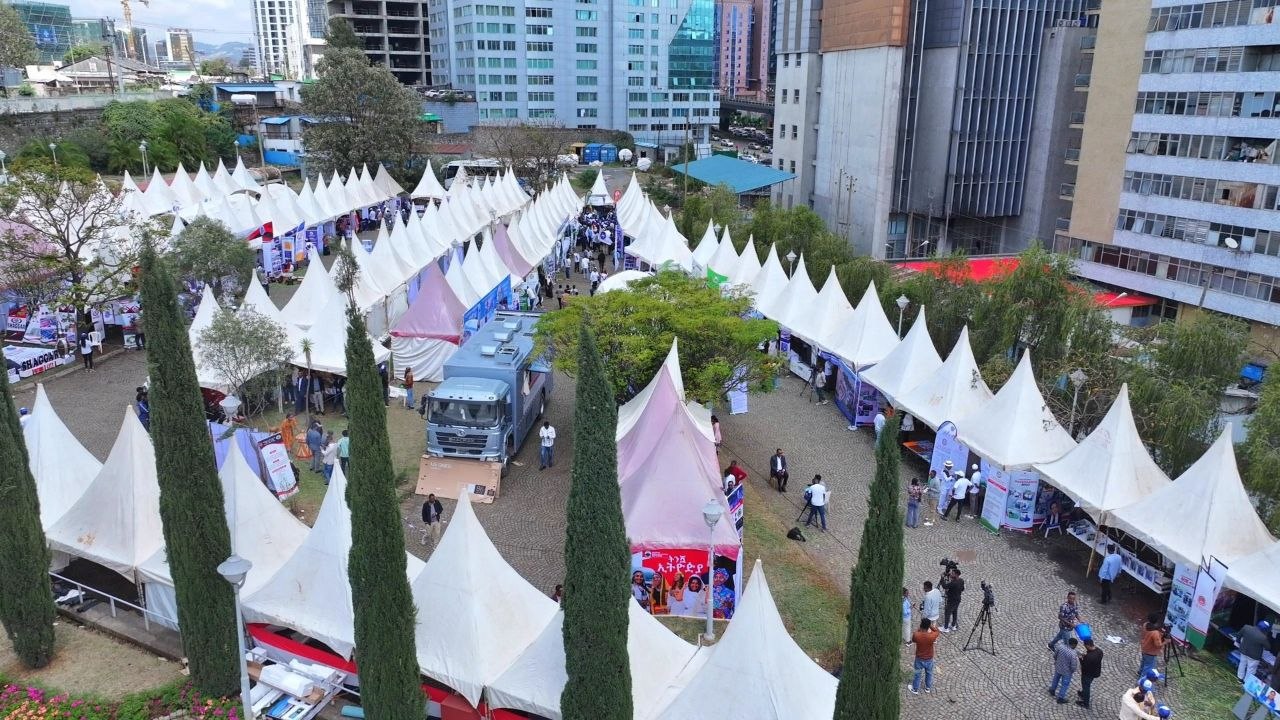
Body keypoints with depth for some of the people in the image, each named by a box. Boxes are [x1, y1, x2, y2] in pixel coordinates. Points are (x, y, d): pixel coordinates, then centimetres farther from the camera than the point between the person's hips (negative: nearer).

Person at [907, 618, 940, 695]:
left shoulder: (916, 635, -31)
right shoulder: (932, 636, -32)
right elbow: (936, 630, -8)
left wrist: (920, 629, -6)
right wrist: (930, 625, -8)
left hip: (919, 659, 0)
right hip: (929, 659, 0)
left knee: (917, 674, 23)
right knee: (929, 673, 28)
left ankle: (915, 689, 41)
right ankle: (928, 688, 48)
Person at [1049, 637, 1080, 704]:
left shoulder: (1061, 647, -17)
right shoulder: (1073, 654, -33)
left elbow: (1054, 655, -1)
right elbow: (1073, 666, -26)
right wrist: (1072, 671, -3)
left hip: (1058, 668, 5)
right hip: (1066, 671, -5)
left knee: (1056, 679, 30)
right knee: (1065, 684, 17)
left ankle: (1052, 691, 52)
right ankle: (1060, 698, 30)